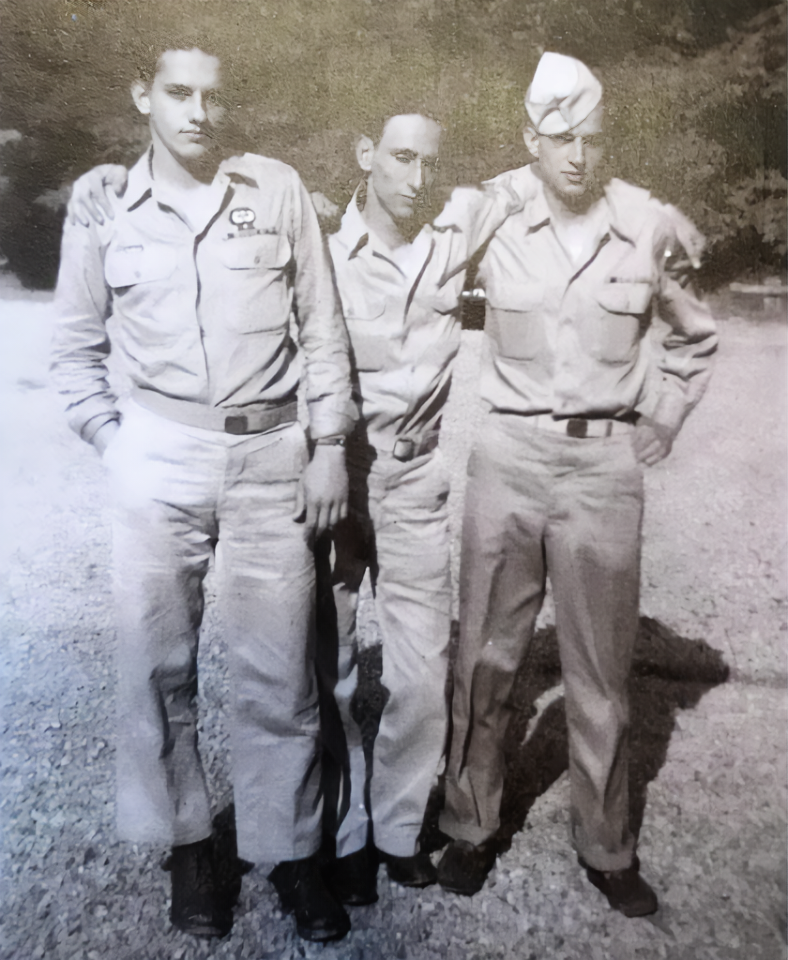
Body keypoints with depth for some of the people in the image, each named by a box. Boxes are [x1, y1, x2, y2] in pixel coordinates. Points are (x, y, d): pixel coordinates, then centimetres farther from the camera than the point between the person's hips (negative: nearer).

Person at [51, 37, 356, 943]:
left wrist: (329, 445, 1)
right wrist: (113, 441, 2)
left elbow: (321, 326, 5)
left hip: (270, 452, 0)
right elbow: (75, 347, 13)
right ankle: (184, 842, 28)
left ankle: (288, 849, 24)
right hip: (159, 457, 1)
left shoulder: (277, 189, 4)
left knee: (277, 668, 5)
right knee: (159, 661, 6)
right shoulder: (102, 207, 6)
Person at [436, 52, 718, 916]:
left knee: (599, 666, 8)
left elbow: (694, 342, 15)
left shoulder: (653, 230, 0)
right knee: (486, 653, 7)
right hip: (509, 456, 1)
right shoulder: (495, 227, 0)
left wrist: (655, 431, 7)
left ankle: (605, 846, 27)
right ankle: (471, 825, 26)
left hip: (605, 466, 0)